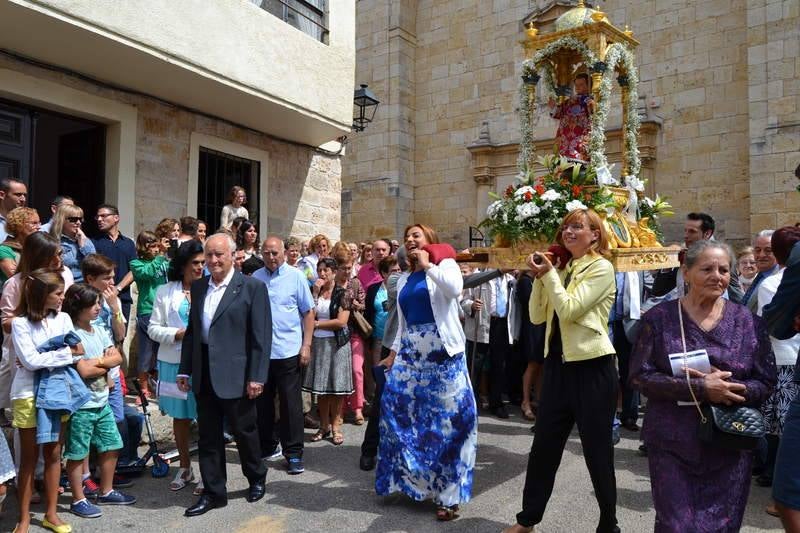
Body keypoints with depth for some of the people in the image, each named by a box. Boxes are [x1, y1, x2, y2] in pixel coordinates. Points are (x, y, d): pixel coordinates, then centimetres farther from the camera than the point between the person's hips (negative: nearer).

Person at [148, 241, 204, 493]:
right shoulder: (165, 292, 4)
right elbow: (153, 328, 4)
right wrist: (178, 334, -10)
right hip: (174, 362, 2)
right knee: (180, 416, 14)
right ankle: (184, 468, 31)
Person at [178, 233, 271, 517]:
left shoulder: (252, 287, -8)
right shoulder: (198, 287, 9)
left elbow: (261, 336, -11)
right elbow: (191, 330, 13)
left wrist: (257, 376, -14)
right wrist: (184, 369, 9)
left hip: (236, 374, -5)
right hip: (204, 374, 5)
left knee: (244, 430, 11)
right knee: (208, 436, 12)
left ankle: (257, 479, 35)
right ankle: (213, 492, 26)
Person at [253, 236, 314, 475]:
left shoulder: (296, 276, -2)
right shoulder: (256, 277, 6)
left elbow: (308, 312, -1)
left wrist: (306, 346, -7)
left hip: (288, 350, -3)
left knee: (290, 404, 3)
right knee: (262, 402, 14)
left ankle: (293, 453, 14)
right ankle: (267, 446, 30)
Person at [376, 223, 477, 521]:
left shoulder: (445, 265, 1)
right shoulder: (403, 280, 17)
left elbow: (455, 288, -23)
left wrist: (427, 265, -13)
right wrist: (393, 353, 13)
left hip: (442, 353, -6)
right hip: (411, 354, 6)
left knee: (448, 419, -4)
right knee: (401, 412, 5)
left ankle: (448, 493, 8)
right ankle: (411, 479, 22)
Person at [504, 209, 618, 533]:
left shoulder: (601, 268, -8)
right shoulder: (563, 269, 12)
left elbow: (569, 310, -18)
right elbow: (537, 316, 6)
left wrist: (549, 274, -13)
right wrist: (539, 277, -4)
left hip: (592, 367, -6)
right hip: (558, 365, 7)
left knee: (597, 449, 7)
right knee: (543, 445, 13)